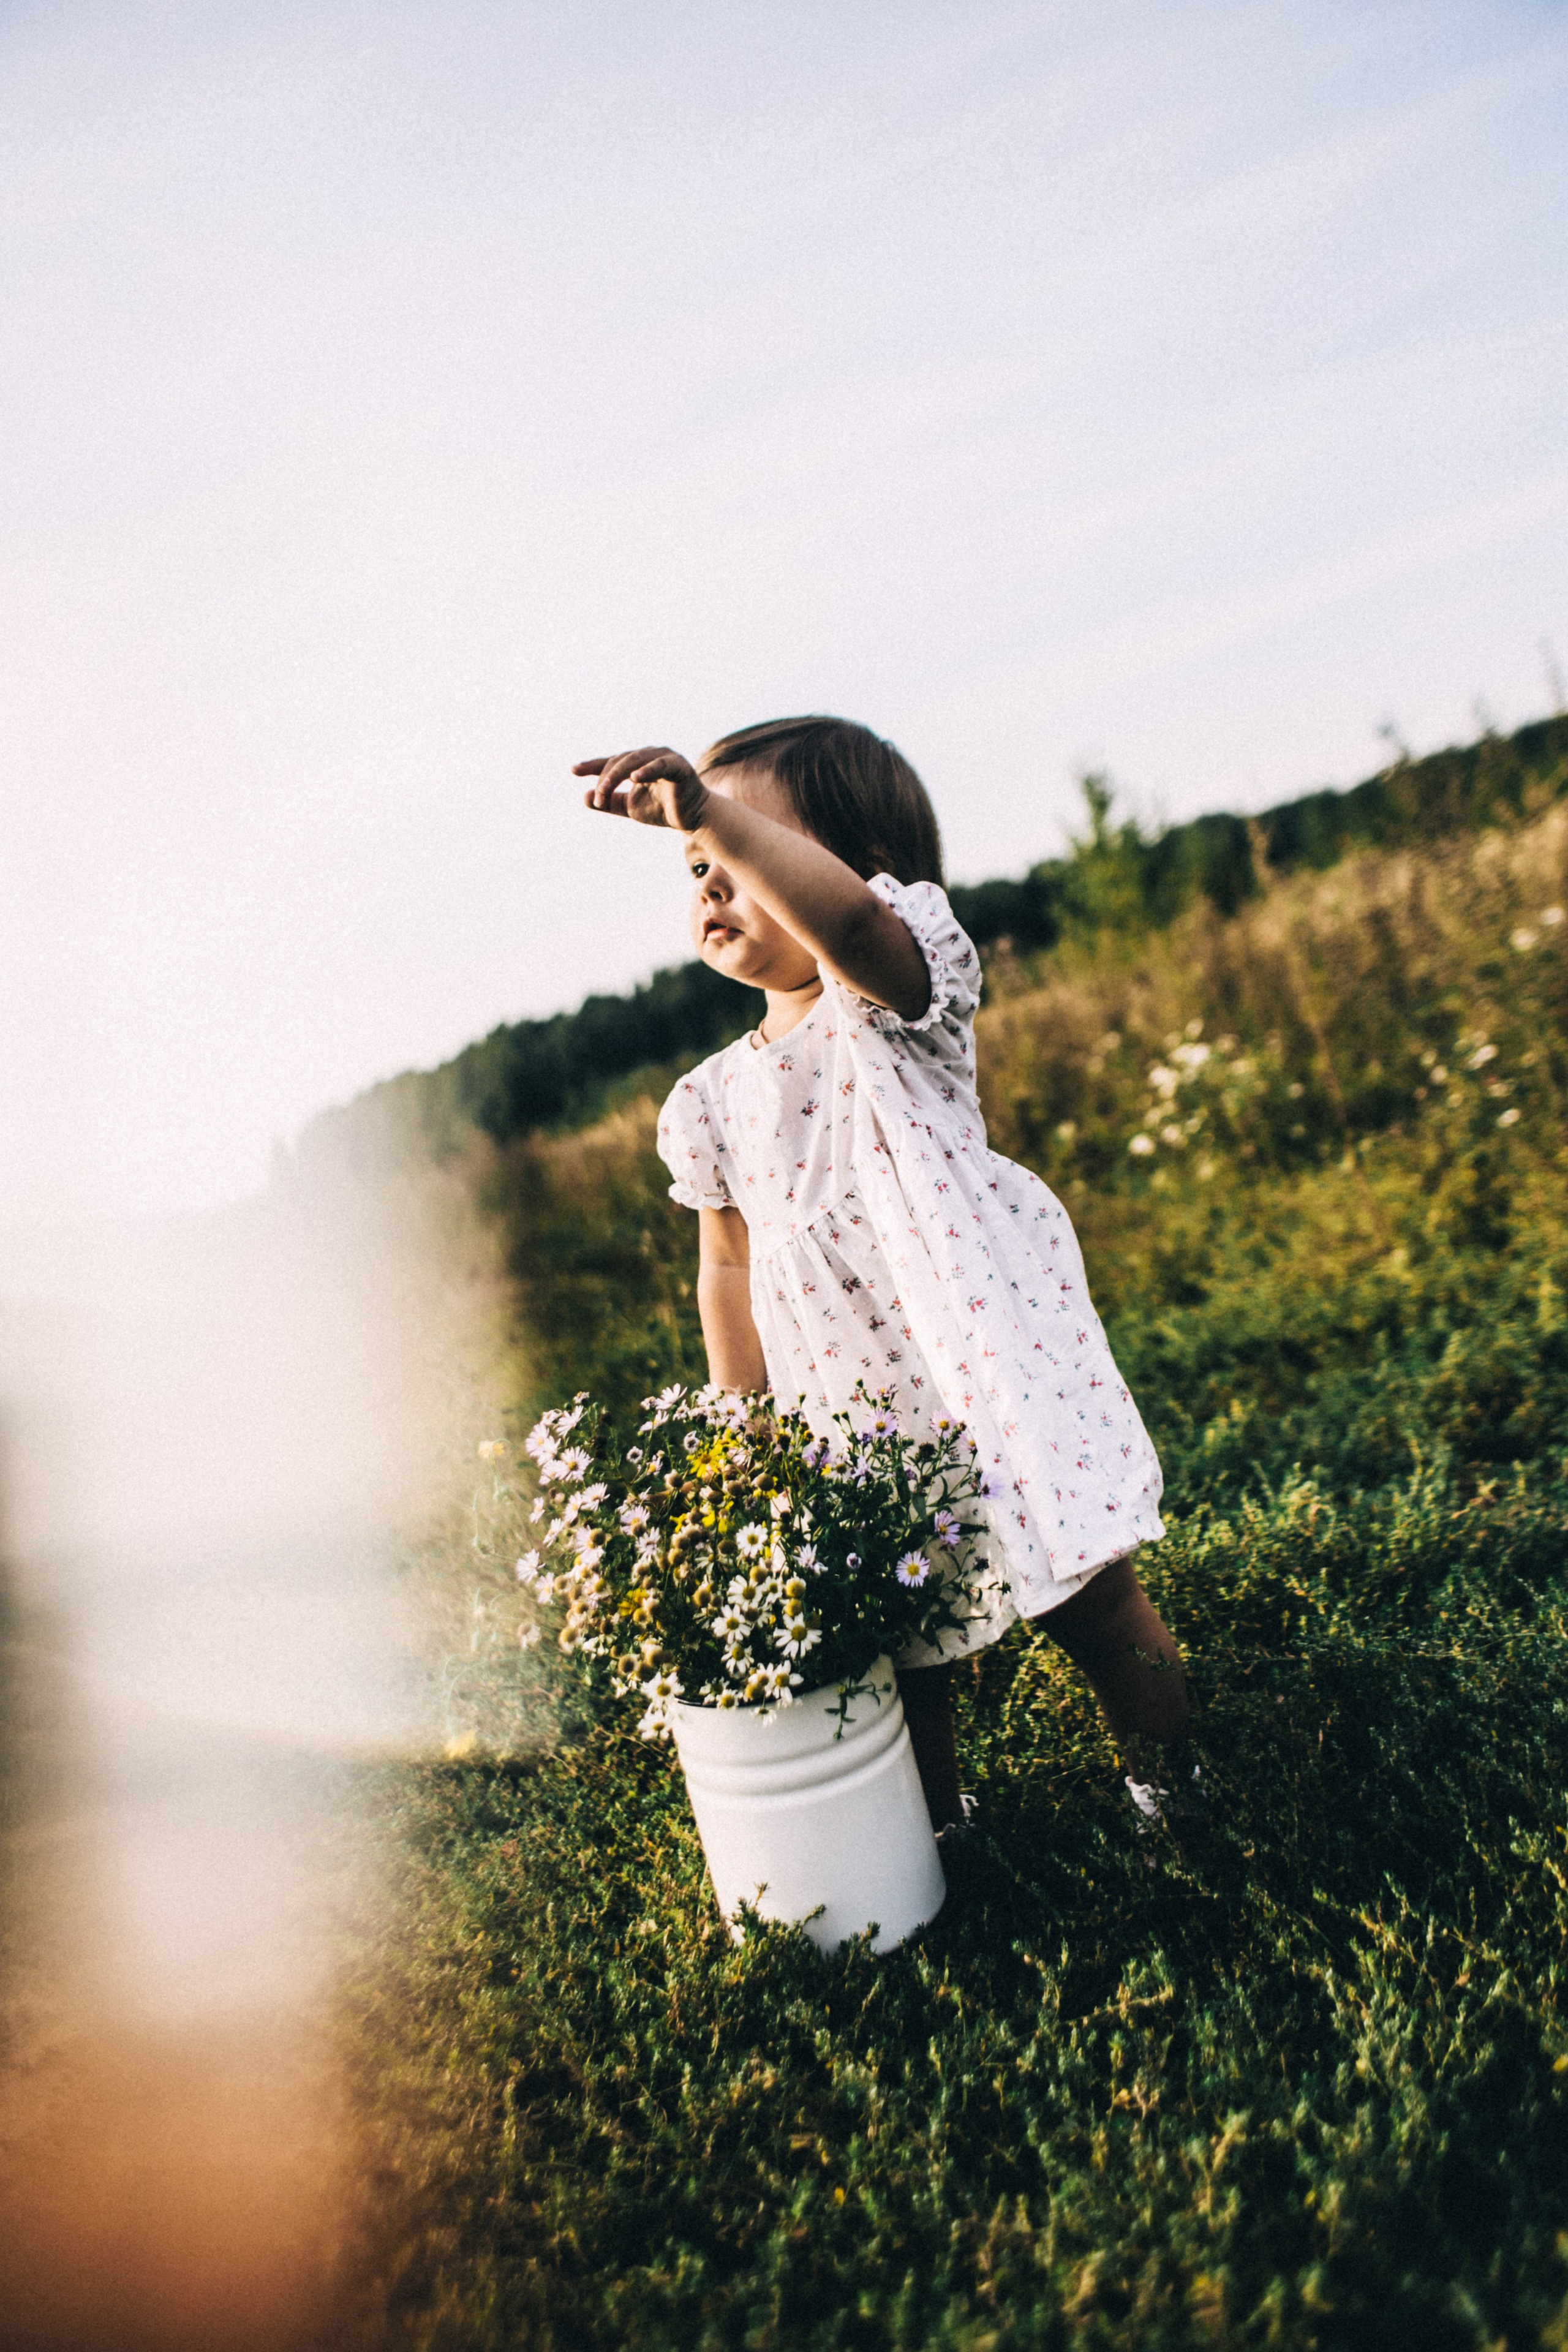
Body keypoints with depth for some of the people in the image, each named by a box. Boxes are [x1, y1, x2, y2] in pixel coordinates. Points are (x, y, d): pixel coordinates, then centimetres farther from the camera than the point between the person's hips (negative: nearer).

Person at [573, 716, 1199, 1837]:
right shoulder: (716, 1095, 9)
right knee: (899, 1650, 11)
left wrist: (710, 812, -43)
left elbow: (850, 920, -33)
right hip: (853, 1421, 5)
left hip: (994, 1370, -4)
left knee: (1099, 1606, 7)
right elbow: (730, 1266, 14)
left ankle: (1171, 1792, 33)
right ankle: (936, 1834, 35)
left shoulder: (891, 998, -7)